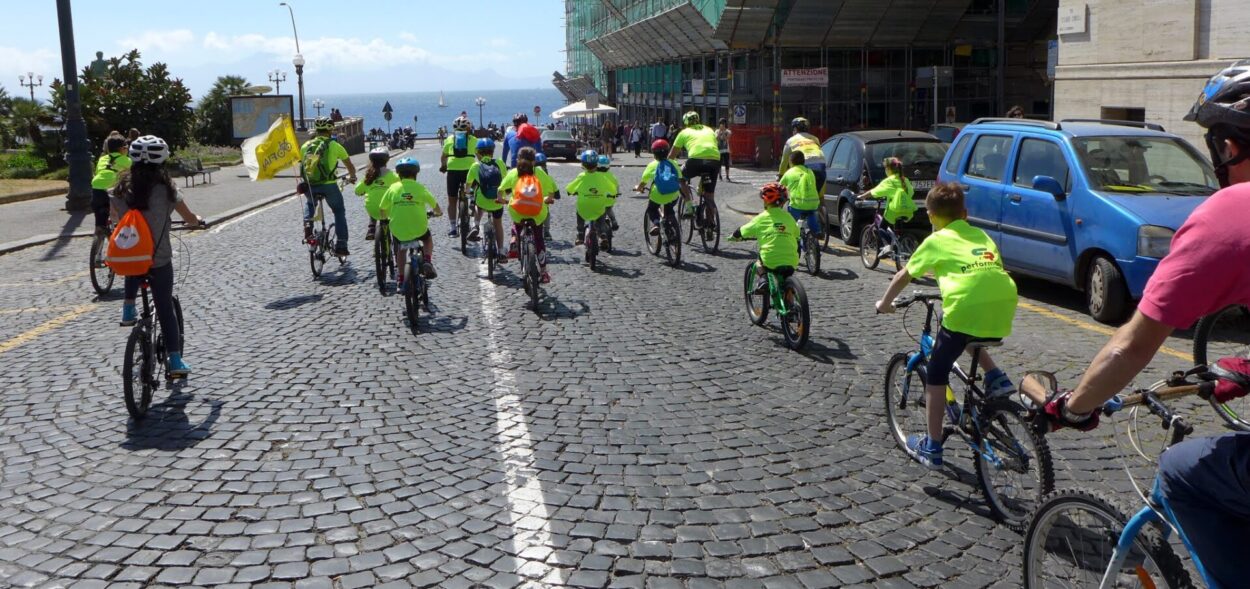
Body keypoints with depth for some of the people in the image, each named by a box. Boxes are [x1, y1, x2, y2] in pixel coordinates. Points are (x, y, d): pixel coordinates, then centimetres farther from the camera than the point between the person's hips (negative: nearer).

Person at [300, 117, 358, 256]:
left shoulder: (305, 145, 10)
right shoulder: (334, 145, 2)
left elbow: (301, 165, 20)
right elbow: (350, 166, 12)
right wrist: (352, 177, 33)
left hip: (309, 186, 3)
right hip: (329, 185, -3)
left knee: (309, 203, 36)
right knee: (339, 212, 19)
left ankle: (307, 224, 11)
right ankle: (340, 246, 12)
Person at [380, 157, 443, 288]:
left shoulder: (393, 188, -1)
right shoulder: (420, 188, -4)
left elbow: (383, 209, 5)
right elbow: (435, 205, 6)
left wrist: (389, 216, 27)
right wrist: (439, 213, 28)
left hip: (398, 231, 1)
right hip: (419, 229, -1)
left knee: (401, 249, 29)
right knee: (428, 239, 31)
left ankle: (400, 281, 27)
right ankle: (428, 262, 9)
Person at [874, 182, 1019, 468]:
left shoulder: (936, 241, 17)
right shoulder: (982, 236, 29)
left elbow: (904, 276, 23)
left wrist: (885, 302, 39)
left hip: (965, 307, -5)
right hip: (1004, 305, 5)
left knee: (936, 374, 11)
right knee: (971, 340, 38)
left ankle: (931, 448, 15)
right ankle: (997, 378, 16)